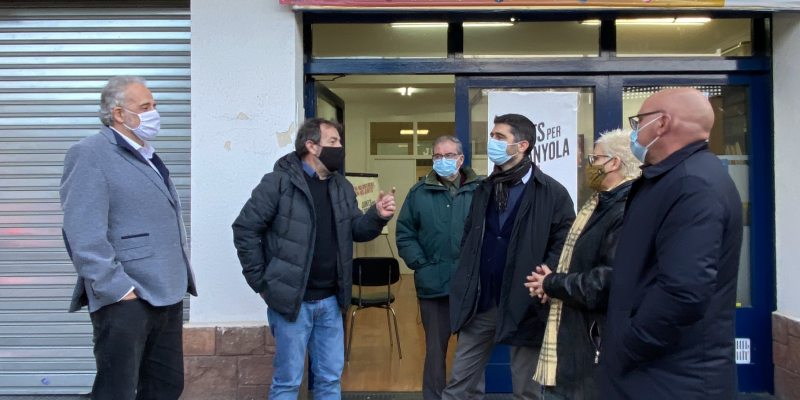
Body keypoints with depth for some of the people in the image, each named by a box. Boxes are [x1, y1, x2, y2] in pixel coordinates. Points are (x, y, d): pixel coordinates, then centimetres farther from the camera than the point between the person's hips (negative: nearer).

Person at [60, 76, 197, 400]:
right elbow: (84, 236, -19)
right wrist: (117, 289, -20)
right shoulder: (90, 154, -9)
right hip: (127, 301, -8)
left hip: (167, 296, 8)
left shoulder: (148, 157, 18)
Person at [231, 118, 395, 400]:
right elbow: (245, 229, -12)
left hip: (330, 301, 6)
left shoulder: (342, 187, 8)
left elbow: (356, 231, 8)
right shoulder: (279, 182, -12)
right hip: (292, 301, -5)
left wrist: (377, 216, -13)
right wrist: (261, 283, -11)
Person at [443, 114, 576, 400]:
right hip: (480, 303, 5)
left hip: (525, 305, -5)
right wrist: (466, 283, 6)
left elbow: (563, 247, -8)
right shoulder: (484, 189, 11)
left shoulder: (552, 193, -8)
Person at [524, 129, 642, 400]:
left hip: (596, 351, -10)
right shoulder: (601, 204, 13)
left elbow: (610, 283, -30)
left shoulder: (628, 212, -21)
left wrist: (552, 284, -14)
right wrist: (553, 281, -2)